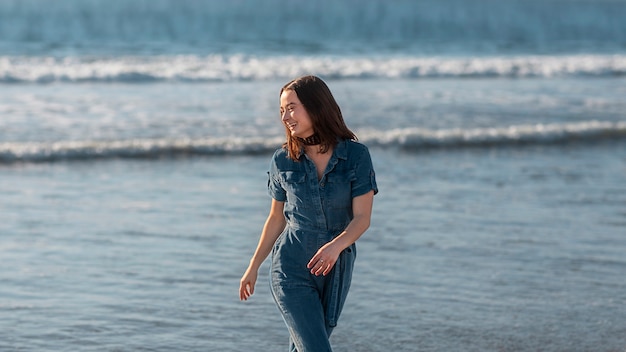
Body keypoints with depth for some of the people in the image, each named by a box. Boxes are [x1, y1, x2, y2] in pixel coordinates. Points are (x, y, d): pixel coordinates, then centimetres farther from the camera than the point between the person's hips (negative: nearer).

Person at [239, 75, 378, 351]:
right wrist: (254, 266, 14)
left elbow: (362, 218, -12)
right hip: (292, 267, -1)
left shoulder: (356, 155, -7)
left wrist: (336, 246, -31)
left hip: (336, 268, 1)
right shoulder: (283, 161, -3)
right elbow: (276, 218, 9)